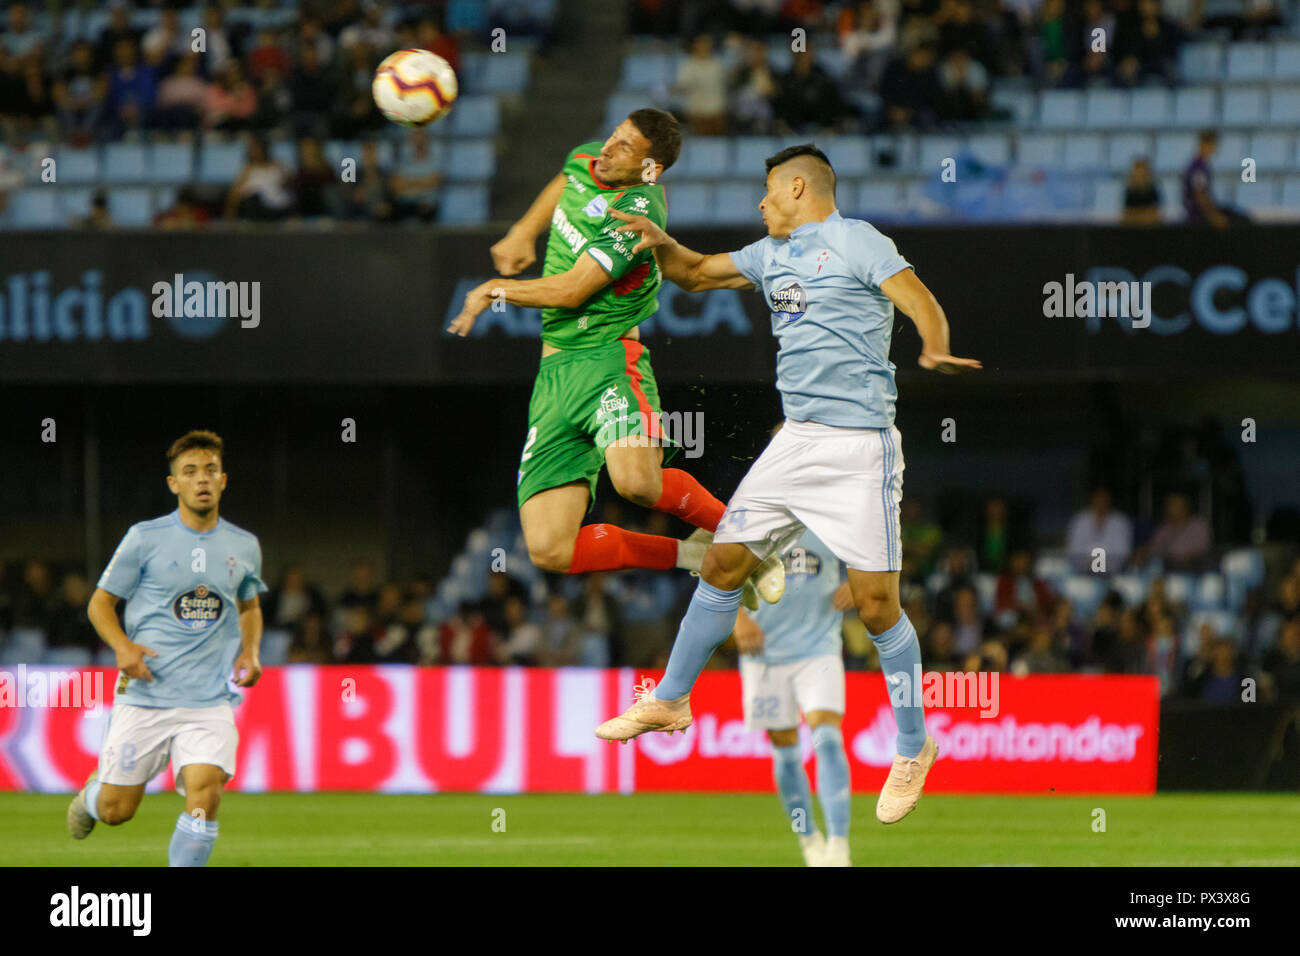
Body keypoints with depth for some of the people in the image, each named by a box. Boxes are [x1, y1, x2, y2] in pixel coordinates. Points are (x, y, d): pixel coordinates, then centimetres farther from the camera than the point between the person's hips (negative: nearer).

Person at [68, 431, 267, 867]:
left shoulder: (244, 547, 9)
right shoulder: (145, 538, -2)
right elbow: (100, 603, 4)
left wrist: (249, 652, 7)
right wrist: (123, 647, -15)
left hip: (210, 701, 2)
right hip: (145, 696, -2)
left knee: (204, 798, -19)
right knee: (116, 811, 2)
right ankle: (92, 792, 40)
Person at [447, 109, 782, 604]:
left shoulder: (640, 211, -16)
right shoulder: (585, 163, 8)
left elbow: (572, 291, -17)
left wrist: (496, 290, -3)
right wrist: (523, 231, 23)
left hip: (608, 360, -7)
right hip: (553, 373, 7)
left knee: (636, 480, -37)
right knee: (549, 551, -9)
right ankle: (690, 554, 8)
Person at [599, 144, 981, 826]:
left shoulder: (857, 243, -5)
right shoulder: (771, 255, 18)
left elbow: (921, 304, -16)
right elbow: (696, 273, 29)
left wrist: (935, 349, -37)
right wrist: (661, 243, 7)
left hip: (859, 447, -7)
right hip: (795, 441, 7)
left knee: (876, 605, -7)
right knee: (721, 566, 9)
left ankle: (914, 749, 6)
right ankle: (670, 701, 24)